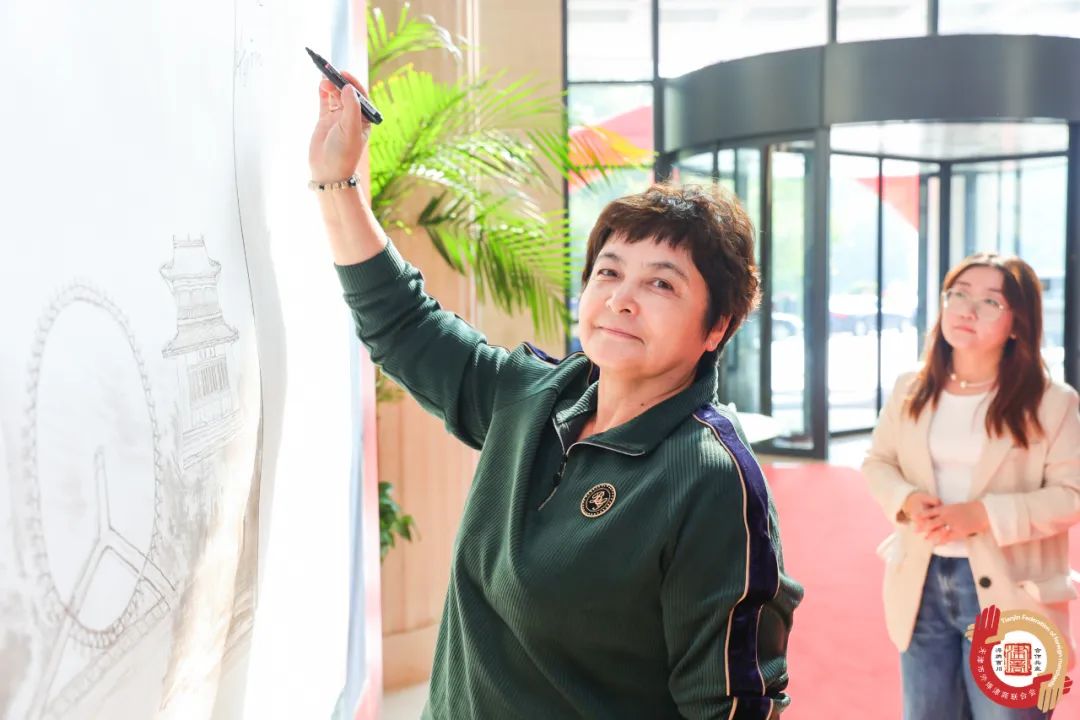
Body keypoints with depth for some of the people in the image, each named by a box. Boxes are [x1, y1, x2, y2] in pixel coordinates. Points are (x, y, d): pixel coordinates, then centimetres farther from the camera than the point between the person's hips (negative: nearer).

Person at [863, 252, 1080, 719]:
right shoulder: (911, 390, 3)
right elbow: (877, 462, 11)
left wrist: (984, 515, -22)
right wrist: (907, 500, -11)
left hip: (1005, 591, -4)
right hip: (922, 585, 4)